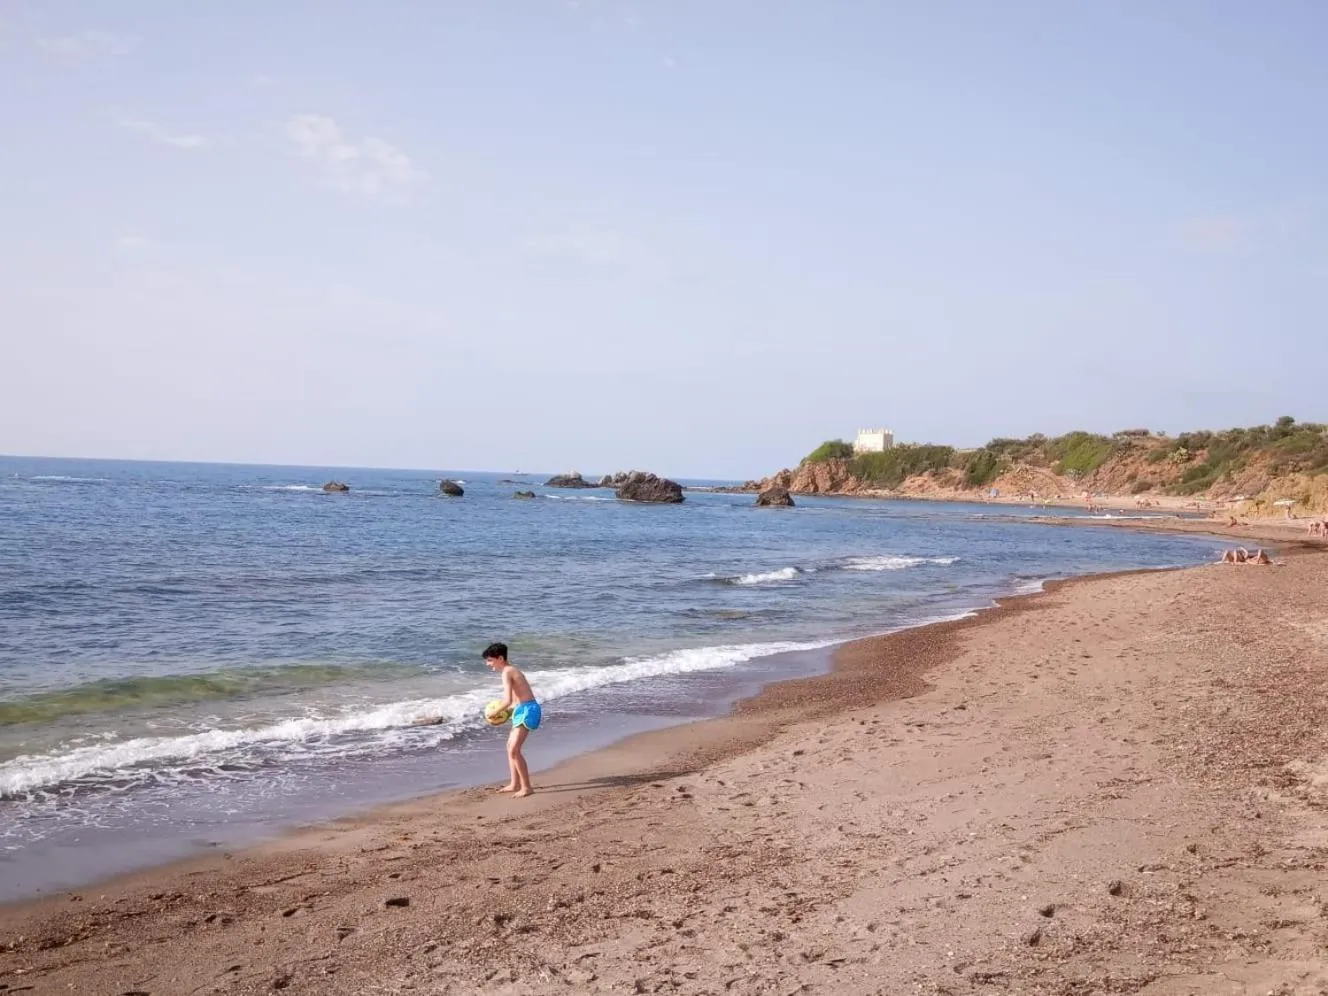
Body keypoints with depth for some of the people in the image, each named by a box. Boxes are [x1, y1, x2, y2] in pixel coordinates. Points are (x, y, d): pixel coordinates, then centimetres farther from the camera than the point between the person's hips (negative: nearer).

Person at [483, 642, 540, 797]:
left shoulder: (506, 672, -13)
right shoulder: (512, 669, 17)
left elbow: (508, 700, -21)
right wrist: (504, 710, 15)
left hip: (526, 710, -11)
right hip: (523, 710, 11)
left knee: (514, 750, -12)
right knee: (510, 747, 18)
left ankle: (526, 787, -7)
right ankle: (515, 784, 25)